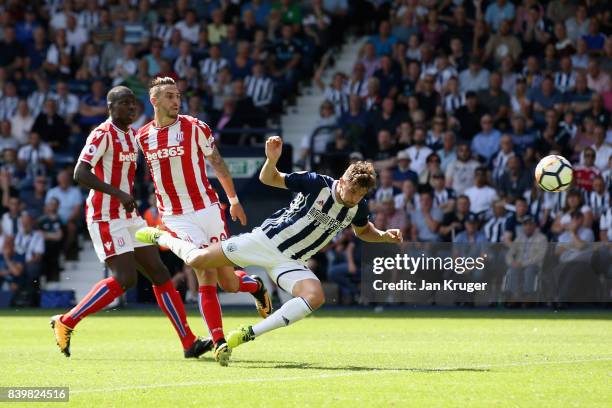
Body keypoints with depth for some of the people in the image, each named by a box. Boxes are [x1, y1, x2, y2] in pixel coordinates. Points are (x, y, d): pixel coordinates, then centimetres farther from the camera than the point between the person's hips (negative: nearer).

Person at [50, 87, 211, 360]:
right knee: (125, 279, -16)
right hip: (106, 217, -9)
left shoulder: (132, 135, 14)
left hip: (129, 217, 9)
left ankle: (189, 343, 3)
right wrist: (118, 193, -26)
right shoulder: (103, 135, -13)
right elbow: (80, 174, -22)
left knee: (160, 273, 3)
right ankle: (66, 322, -3)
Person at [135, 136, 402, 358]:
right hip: (265, 239, -3)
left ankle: (248, 334, -21)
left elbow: (363, 231, 22)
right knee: (197, 260, -8)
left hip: (290, 262, 3)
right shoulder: (316, 183, -16)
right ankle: (159, 236, 27)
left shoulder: (358, 207, -2)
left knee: (315, 297, -27)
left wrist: (384, 236, 2)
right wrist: (272, 159, -30)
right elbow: (268, 178, -8)